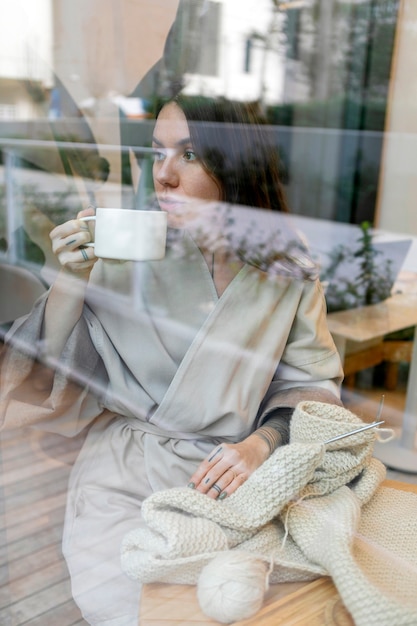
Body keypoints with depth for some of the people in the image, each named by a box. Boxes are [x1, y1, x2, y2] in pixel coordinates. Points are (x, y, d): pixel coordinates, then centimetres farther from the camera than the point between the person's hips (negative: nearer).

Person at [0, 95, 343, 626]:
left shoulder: (287, 268, -2)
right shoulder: (126, 255, -4)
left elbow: (311, 384, 5)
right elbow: (47, 379, -2)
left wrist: (261, 444, -13)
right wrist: (71, 279, -17)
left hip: (233, 481, 1)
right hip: (124, 477, 0)